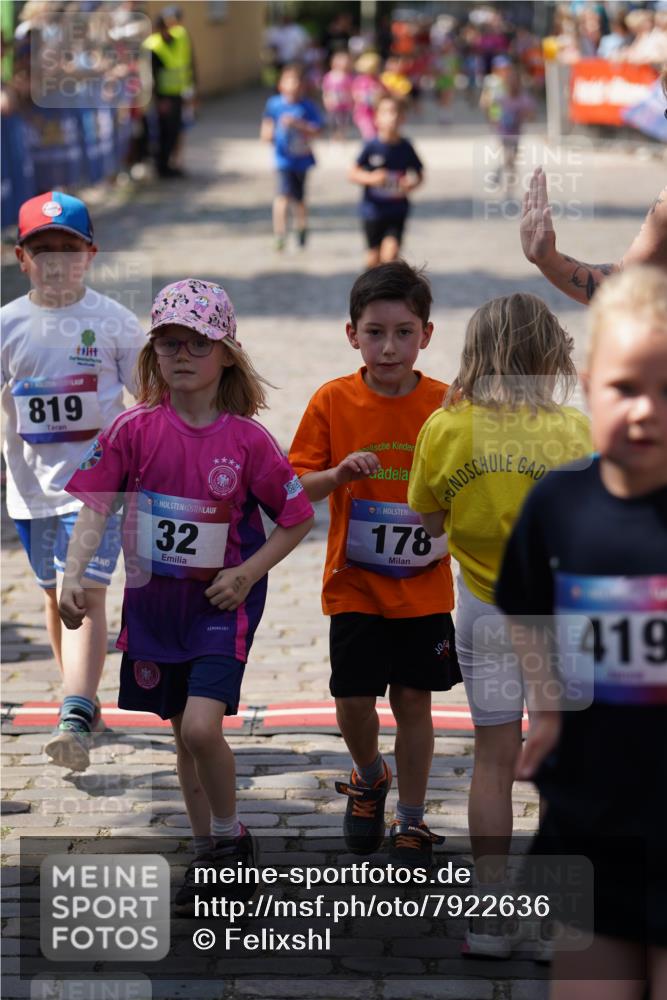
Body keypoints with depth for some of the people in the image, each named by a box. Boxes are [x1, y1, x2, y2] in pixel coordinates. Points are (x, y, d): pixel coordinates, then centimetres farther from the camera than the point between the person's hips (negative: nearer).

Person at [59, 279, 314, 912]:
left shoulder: (247, 439, -10)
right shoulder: (135, 429, -5)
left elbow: (297, 518, -1)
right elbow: (94, 507, -7)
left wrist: (245, 575, -12)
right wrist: (72, 575, -23)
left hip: (221, 604, -3)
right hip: (154, 601, 3)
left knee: (201, 728, -18)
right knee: (184, 739, 13)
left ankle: (230, 836, 7)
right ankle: (209, 856, 29)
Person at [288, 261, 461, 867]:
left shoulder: (445, 404, -5)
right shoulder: (333, 402, -6)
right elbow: (296, 488, -6)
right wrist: (339, 473, -24)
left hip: (424, 585, 0)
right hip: (354, 584, 0)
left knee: (414, 699, 5)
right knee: (354, 699, 2)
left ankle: (412, 821, 21)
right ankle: (369, 779, 34)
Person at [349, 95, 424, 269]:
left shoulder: (405, 147, -3)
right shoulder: (372, 147, -9)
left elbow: (419, 174, 9)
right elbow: (353, 174, -6)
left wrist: (410, 185, -13)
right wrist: (370, 178, -25)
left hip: (397, 210, 1)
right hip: (373, 208, -1)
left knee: (391, 251, -16)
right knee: (374, 256, 11)